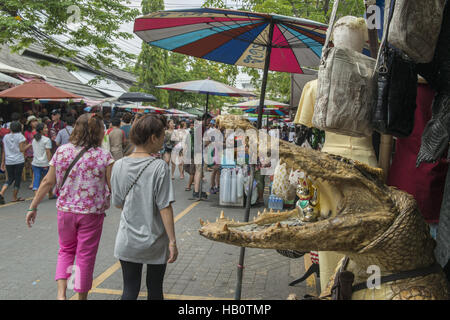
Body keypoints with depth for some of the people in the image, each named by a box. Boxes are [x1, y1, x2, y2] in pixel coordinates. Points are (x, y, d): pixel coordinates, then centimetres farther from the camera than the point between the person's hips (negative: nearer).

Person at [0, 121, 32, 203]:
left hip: (8, 162, 4)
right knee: (18, 179, 8)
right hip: (19, 161, -4)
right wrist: (30, 145, 2)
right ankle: (14, 197, 13)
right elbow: (22, 149, -11)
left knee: (10, 179, 16)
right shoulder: (20, 136, -6)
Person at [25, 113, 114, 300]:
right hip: (91, 213, -3)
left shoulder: (62, 151, -3)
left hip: (65, 210, 3)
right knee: (85, 256, 12)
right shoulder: (104, 157, -12)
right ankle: (82, 296, 24)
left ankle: (61, 293, 9)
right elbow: (114, 188, -12)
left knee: (66, 250, 22)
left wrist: (33, 207, 7)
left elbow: (48, 182, -1)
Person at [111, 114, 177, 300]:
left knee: (130, 290, 13)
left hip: (127, 242, 3)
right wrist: (172, 241, -11)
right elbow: (165, 207, -17)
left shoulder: (119, 166, -4)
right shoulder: (159, 167, -16)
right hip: (155, 243, -3)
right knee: (155, 289, 16)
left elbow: (118, 203, 4)